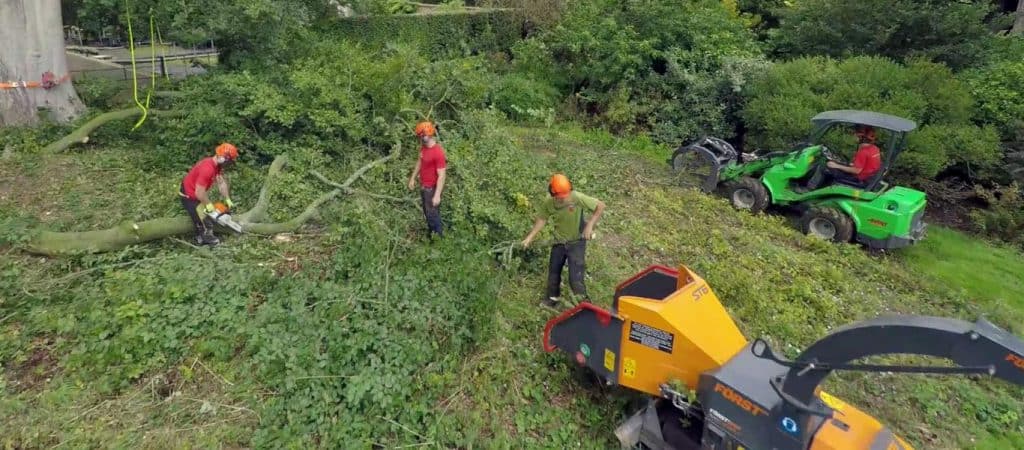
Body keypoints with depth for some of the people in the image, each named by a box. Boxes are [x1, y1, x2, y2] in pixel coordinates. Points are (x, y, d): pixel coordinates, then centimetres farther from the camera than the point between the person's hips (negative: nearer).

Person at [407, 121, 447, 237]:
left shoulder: (438, 153, -28)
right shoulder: (423, 147, -1)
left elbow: (441, 176, -27)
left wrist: (437, 195, -29)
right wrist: (412, 178, 18)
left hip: (432, 189, -8)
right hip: (423, 186, 8)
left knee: (433, 215, 5)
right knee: (427, 213, 23)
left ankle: (438, 237, 24)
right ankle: (430, 233, 41)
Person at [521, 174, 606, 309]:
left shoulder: (578, 198, -28)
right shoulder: (548, 203, -16)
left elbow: (601, 206, -19)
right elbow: (542, 219, 0)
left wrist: (589, 225, -25)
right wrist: (529, 237, -4)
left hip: (577, 242, -4)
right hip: (559, 241, 4)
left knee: (575, 279, -9)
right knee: (553, 272, 19)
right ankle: (552, 298, 43)